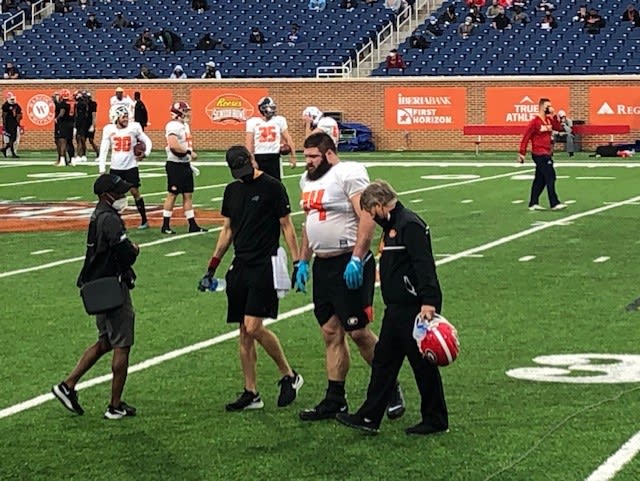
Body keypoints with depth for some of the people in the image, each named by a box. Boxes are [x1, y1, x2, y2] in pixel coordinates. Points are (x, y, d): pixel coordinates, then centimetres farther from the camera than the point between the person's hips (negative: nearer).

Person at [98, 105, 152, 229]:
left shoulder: (134, 127, -6)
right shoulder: (109, 129, -3)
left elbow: (147, 141, 5)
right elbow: (104, 150, 0)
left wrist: (145, 154, -13)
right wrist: (102, 169, -5)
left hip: (131, 166, -1)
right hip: (115, 167, 1)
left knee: (135, 192, -1)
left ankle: (144, 220, 9)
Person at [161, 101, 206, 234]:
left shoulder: (184, 125, 15)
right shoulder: (173, 126, -17)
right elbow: (173, 145, -29)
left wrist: (189, 163, 16)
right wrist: (189, 152, -21)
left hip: (185, 165, 9)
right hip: (175, 165, -9)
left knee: (188, 195, 9)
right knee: (172, 194, -3)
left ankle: (192, 225, 12)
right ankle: (165, 226, 5)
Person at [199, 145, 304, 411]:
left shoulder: (272, 187, -6)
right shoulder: (232, 191, 13)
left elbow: (287, 226, -4)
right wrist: (212, 267, 19)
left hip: (264, 266, -6)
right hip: (240, 267, 7)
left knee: (253, 327, -14)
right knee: (244, 334, 7)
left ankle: (289, 376, 5)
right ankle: (251, 394, 14)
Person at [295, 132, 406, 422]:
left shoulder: (349, 174, -12)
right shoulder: (308, 180, 15)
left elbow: (367, 218, -19)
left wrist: (357, 259, -25)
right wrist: (302, 262, 19)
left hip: (349, 265, -8)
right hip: (322, 265, 8)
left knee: (357, 331, -6)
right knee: (330, 331, 9)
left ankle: (391, 390, 11)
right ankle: (335, 400, 15)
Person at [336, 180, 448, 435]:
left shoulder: (410, 225, -16)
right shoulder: (392, 225, 16)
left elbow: (424, 265, -24)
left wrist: (428, 302, -30)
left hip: (415, 307, -10)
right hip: (397, 308, 10)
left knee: (422, 362, -1)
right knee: (383, 359, 11)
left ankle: (435, 419, 11)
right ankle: (369, 417, 16)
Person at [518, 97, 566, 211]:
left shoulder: (549, 120, 12)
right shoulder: (535, 121, -12)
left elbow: (558, 128, 4)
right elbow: (526, 137, -12)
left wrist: (553, 116, -4)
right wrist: (522, 153, -15)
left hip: (546, 154, 9)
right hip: (540, 154, -9)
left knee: (540, 179, 11)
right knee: (550, 177, -11)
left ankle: (533, 203, 16)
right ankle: (554, 203, -10)